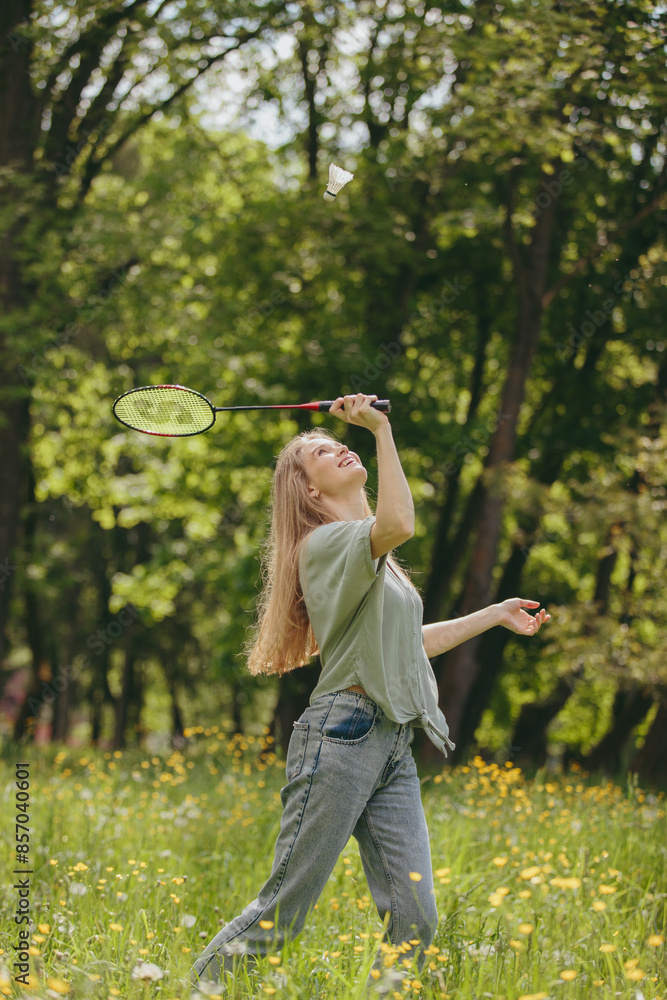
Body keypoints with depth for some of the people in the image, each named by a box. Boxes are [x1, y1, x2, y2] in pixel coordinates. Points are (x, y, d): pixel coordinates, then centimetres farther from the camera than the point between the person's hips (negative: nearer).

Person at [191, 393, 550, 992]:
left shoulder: (369, 556, 24)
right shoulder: (325, 543, -6)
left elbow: (410, 642, 32)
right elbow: (400, 524, -26)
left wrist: (495, 615, 34)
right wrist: (381, 429, -22)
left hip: (394, 748, 8)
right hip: (343, 735, -8)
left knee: (415, 919, -3)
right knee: (284, 910, -7)